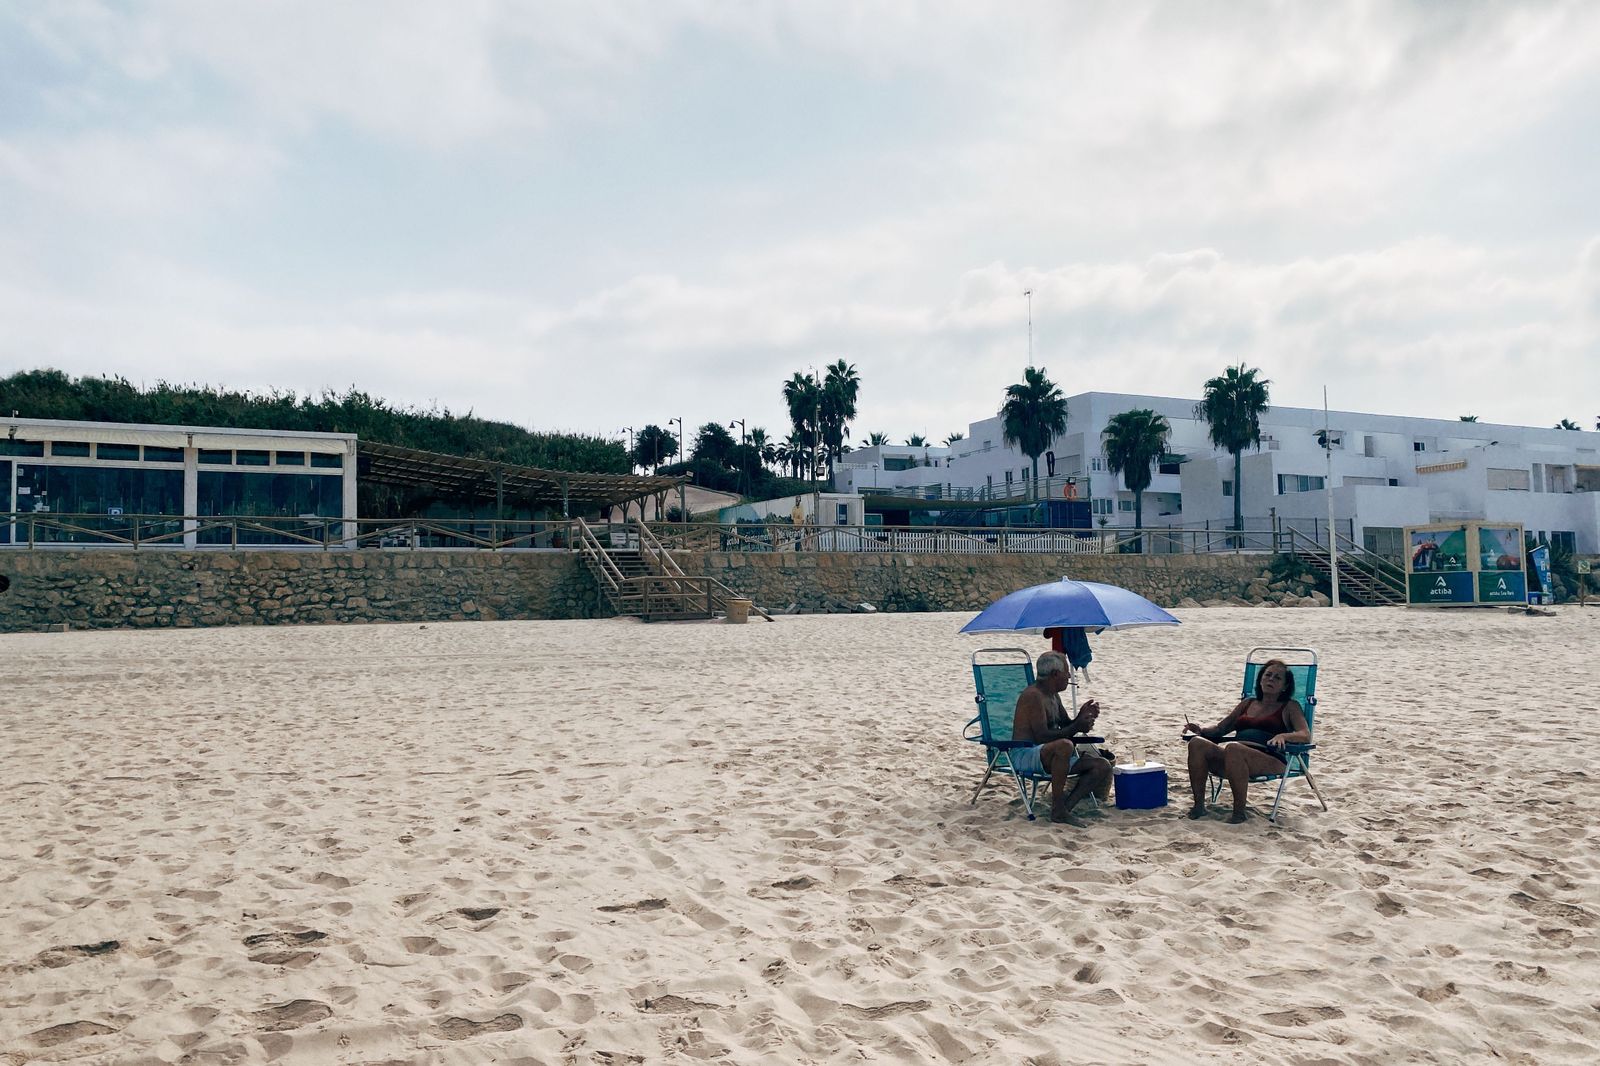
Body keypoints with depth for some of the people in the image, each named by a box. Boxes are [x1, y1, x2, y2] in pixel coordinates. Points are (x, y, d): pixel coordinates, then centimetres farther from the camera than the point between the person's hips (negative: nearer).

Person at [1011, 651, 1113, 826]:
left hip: (1047, 756, 10)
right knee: (1064, 746, -40)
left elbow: (1066, 728, 21)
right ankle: (1058, 810, -30)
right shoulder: (1033, 695, -16)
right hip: (1024, 755, -10)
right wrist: (1077, 727, -18)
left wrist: (1082, 716, 1)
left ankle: (1066, 806, -16)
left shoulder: (1054, 696, 16)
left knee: (1103, 767, -2)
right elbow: (1043, 737, -24)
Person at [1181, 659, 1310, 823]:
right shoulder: (1247, 704, 30)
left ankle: (1240, 811, -30)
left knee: (1233, 748, -38)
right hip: (1234, 759, 5)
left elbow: (1306, 736, 2)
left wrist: (1283, 736, -19)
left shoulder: (1290, 707, 17)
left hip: (1270, 762, -5)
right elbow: (1220, 728, 30)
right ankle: (1198, 805, -24)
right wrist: (1200, 730, 8)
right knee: (1197, 743, -23)